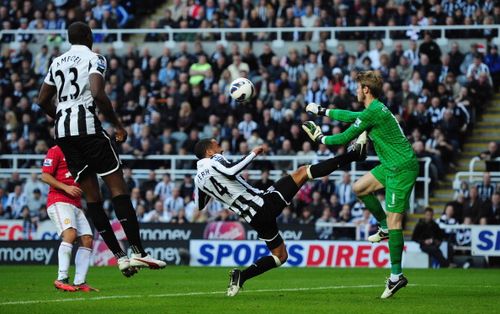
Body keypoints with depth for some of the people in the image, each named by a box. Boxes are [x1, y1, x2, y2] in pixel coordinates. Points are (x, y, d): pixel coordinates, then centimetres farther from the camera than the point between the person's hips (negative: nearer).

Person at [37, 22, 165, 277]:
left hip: (63, 132, 6)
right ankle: (138, 252, -13)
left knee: (92, 195, 8)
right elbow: (98, 94, -16)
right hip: (87, 126, -6)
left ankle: (119, 256, 5)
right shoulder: (94, 59, 0)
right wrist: (117, 124, -6)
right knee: (118, 187, -4)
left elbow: (43, 101, 21)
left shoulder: (57, 63, 18)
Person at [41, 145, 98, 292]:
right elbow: (45, 176, -7)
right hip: (59, 201, -8)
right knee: (70, 233, -26)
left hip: (76, 205, 8)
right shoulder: (56, 151, -1)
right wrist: (66, 188, -16)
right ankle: (61, 279, -30)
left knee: (87, 239, -4)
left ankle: (79, 282, -5)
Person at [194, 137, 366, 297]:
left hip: (255, 219, 8)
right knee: (303, 171, -1)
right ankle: (352, 155, -6)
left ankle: (240, 276, 3)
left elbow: (200, 205, 30)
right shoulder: (214, 161, -7)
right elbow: (231, 172, -29)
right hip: (264, 203, -8)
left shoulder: (198, 178, 15)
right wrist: (253, 153, -18)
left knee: (280, 256, 22)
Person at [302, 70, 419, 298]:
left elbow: (346, 137, -11)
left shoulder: (373, 112, -18)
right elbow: (352, 117, 33)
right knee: (359, 188, 17)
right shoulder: (375, 109, 12)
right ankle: (385, 228, 24)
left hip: (402, 168, -10)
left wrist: (321, 139, 6)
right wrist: (323, 112, 40)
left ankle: (396, 276, -9)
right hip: (390, 165, 10)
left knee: (394, 220, -11)